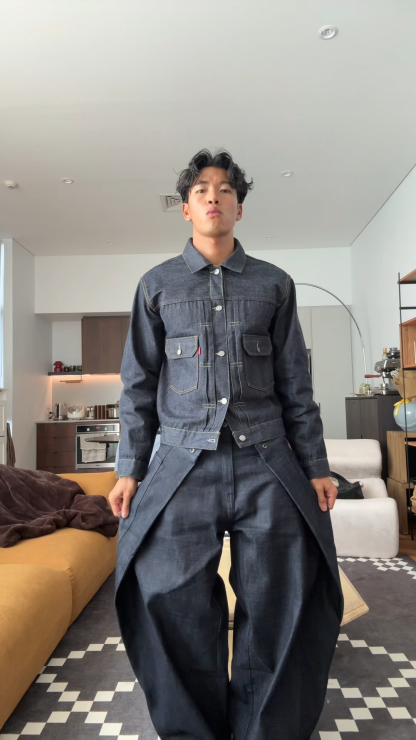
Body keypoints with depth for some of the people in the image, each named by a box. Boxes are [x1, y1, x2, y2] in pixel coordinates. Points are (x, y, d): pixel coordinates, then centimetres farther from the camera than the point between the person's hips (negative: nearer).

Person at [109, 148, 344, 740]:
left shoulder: (275, 285, 11)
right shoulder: (157, 285, 10)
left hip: (267, 465, 1)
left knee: (280, 605, 4)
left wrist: (316, 466, 6)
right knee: (169, 598, -1)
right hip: (184, 464, 0)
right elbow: (138, 386, 8)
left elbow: (296, 385, 10)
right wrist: (130, 470, 4)